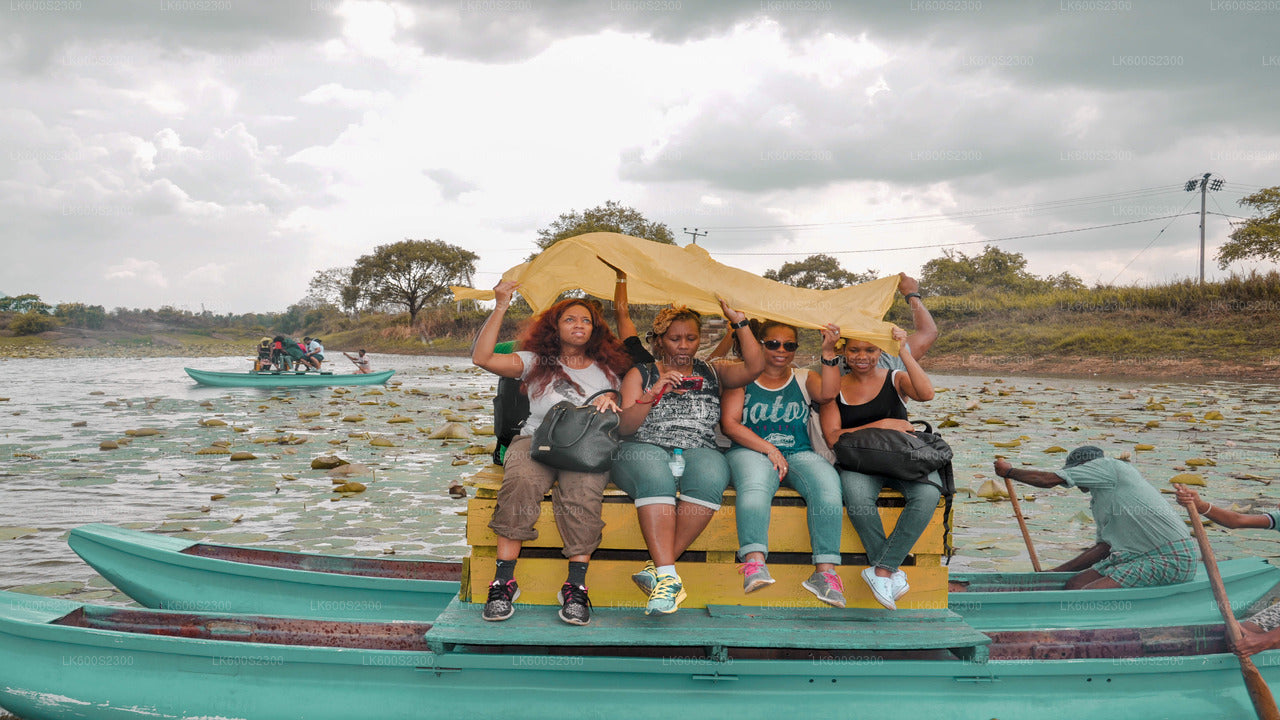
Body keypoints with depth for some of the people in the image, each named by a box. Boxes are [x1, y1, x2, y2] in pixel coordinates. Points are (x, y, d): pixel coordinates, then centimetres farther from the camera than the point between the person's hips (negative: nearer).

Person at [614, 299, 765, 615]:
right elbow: (624, 427, 6)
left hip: (699, 452, 1)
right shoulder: (641, 374, 17)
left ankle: (657, 567, -33)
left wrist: (739, 322, 4)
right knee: (655, 474, -37)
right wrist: (655, 393, -7)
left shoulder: (712, 372, 22)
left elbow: (754, 366, 5)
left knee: (711, 473, -35)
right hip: (646, 450, -1)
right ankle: (668, 576, -43)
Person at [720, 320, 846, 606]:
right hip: (750, 451, -2)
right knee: (756, 483, -38)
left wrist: (828, 352, -12)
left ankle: (825, 571, -34)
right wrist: (769, 449, -10)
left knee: (827, 482, -30)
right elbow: (730, 424, 1)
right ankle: (755, 564, -48)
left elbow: (827, 393, -1)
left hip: (798, 453, 3)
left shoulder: (803, 379, 21)